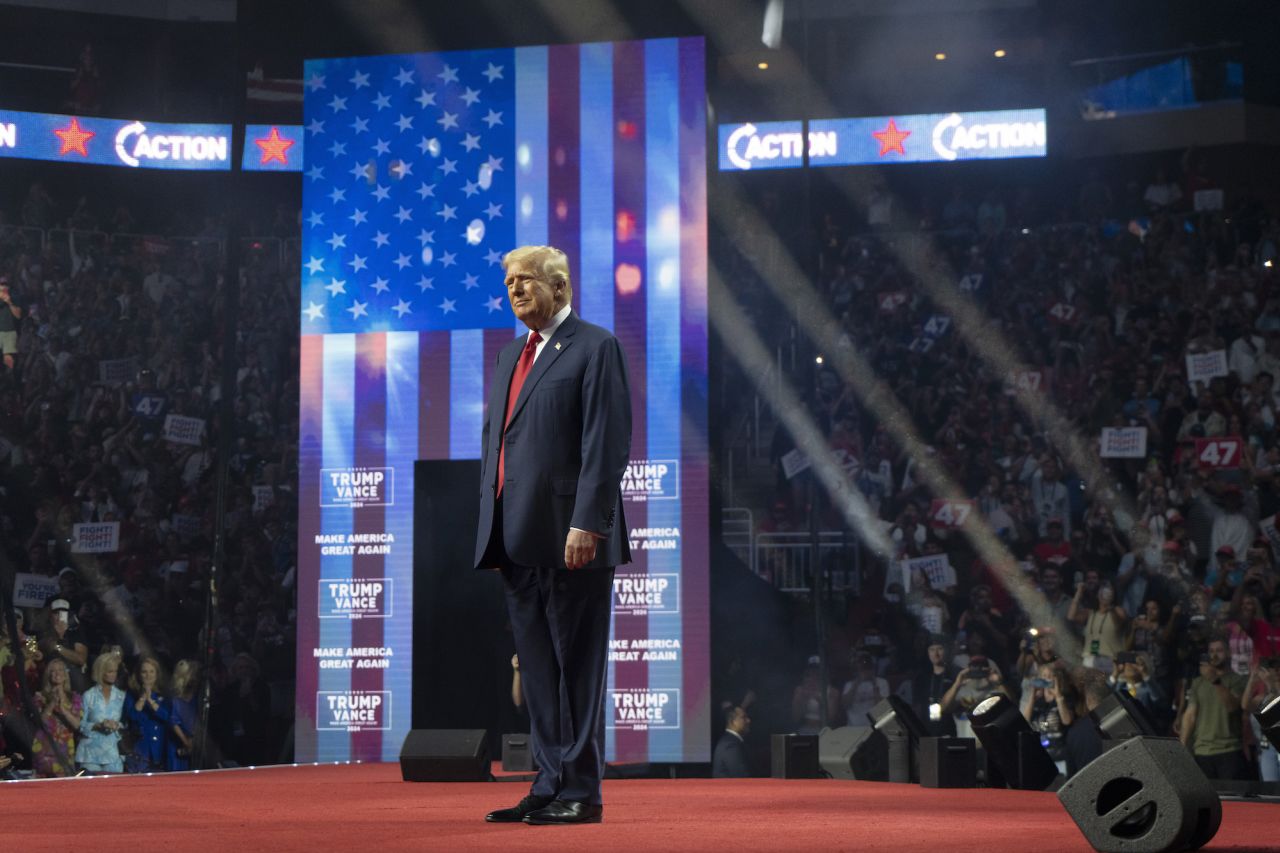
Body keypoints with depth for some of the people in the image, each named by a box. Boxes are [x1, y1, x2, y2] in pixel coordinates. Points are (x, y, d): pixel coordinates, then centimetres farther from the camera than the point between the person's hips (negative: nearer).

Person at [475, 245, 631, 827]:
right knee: (538, 670, 10)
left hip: (570, 538, -8)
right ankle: (549, 787, 15)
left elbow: (606, 443, -12)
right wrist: (491, 527, 15)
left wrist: (586, 524, -19)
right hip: (517, 539, 8)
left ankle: (582, 792, 1)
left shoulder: (594, 348, -4)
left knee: (577, 666, -3)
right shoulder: (511, 355, 20)